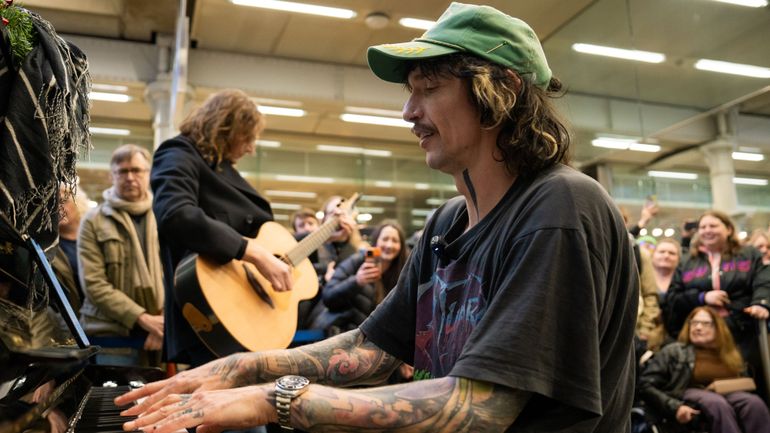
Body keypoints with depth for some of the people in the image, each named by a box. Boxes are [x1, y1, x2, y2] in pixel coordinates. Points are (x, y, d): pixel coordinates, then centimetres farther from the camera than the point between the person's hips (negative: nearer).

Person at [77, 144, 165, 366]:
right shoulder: (94, 221, 4)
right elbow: (93, 284, -5)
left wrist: (166, 321, -10)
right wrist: (143, 319, -13)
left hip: (162, 334, 2)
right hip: (114, 335, -2)